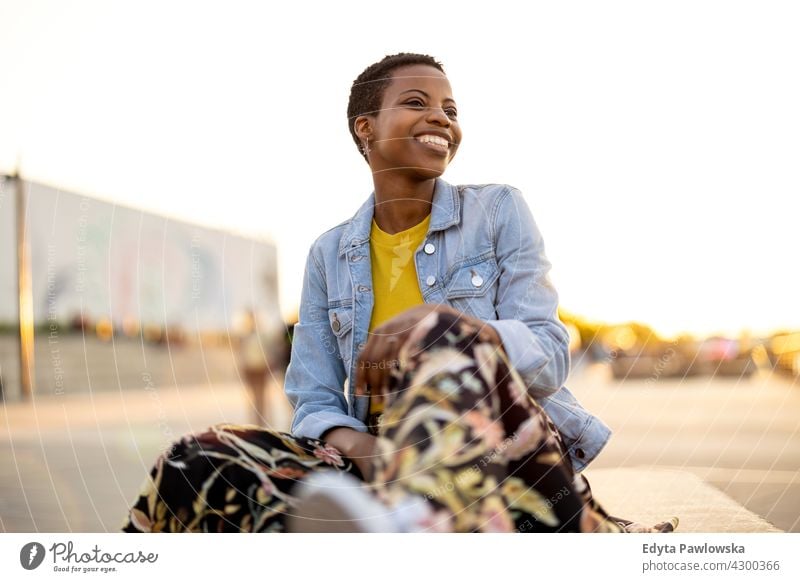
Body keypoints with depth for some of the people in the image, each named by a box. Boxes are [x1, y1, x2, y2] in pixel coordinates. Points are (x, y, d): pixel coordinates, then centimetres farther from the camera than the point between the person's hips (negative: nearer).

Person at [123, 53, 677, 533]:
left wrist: (446, 327, -25)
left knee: (445, 342, -37)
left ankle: (403, 523, -66)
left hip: (516, 459, -2)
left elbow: (548, 357, -3)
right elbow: (315, 403, 8)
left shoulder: (499, 210, 7)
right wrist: (359, 446, -18)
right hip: (389, 464, 3)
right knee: (194, 466, -19)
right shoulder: (330, 254, 13)